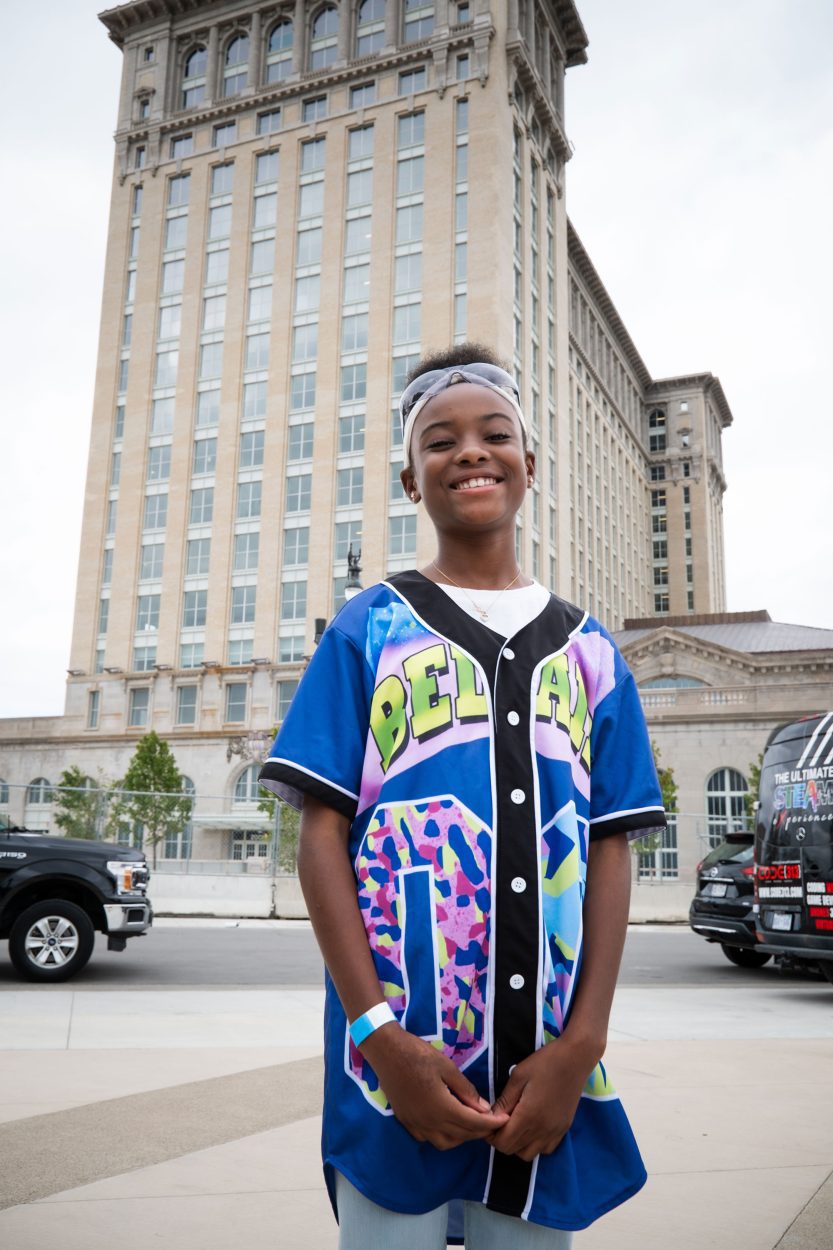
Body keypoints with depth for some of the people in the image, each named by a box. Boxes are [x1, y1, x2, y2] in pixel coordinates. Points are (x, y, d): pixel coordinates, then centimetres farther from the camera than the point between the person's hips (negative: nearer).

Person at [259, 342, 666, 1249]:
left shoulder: (588, 650, 9)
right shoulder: (369, 630, 3)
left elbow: (611, 850, 5)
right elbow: (322, 834, -3)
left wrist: (581, 1046, -6)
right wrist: (382, 1037, -12)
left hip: (550, 1069, 3)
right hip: (399, 1062, -2)